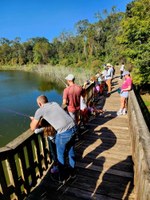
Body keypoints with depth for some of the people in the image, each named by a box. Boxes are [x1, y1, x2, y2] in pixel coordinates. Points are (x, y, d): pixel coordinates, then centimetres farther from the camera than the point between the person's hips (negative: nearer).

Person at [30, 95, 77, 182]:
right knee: (71, 151, 27)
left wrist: (33, 120, 34)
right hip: (73, 127, 6)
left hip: (63, 133, -6)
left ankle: (62, 177, 41)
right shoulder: (55, 103, 19)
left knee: (61, 156, 19)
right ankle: (72, 172, 49)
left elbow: (33, 128, 12)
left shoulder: (40, 110, 4)